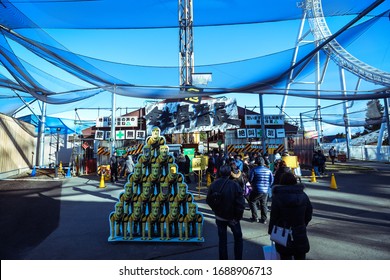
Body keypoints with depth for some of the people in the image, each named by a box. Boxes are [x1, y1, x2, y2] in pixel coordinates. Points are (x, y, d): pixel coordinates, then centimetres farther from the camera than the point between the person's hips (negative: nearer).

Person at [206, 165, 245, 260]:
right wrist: (238, 217, -8)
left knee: (222, 239, 17)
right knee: (238, 238, 20)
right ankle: (238, 258, 25)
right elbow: (240, 204, -20)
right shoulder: (235, 185, -21)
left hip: (219, 217, 2)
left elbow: (208, 200, -3)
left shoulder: (214, 184, -12)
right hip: (232, 217, -2)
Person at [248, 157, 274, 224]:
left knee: (252, 202, 13)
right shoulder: (268, 170, 2)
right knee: (263, 204, 15)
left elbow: (250, 179, -6)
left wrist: (252, 185, 14)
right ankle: (264, 219, 18)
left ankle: (255, 217, 12)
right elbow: (272, 180, 6)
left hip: (257, 190, -4)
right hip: (265, 191, 4)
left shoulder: (254, 170, -10)